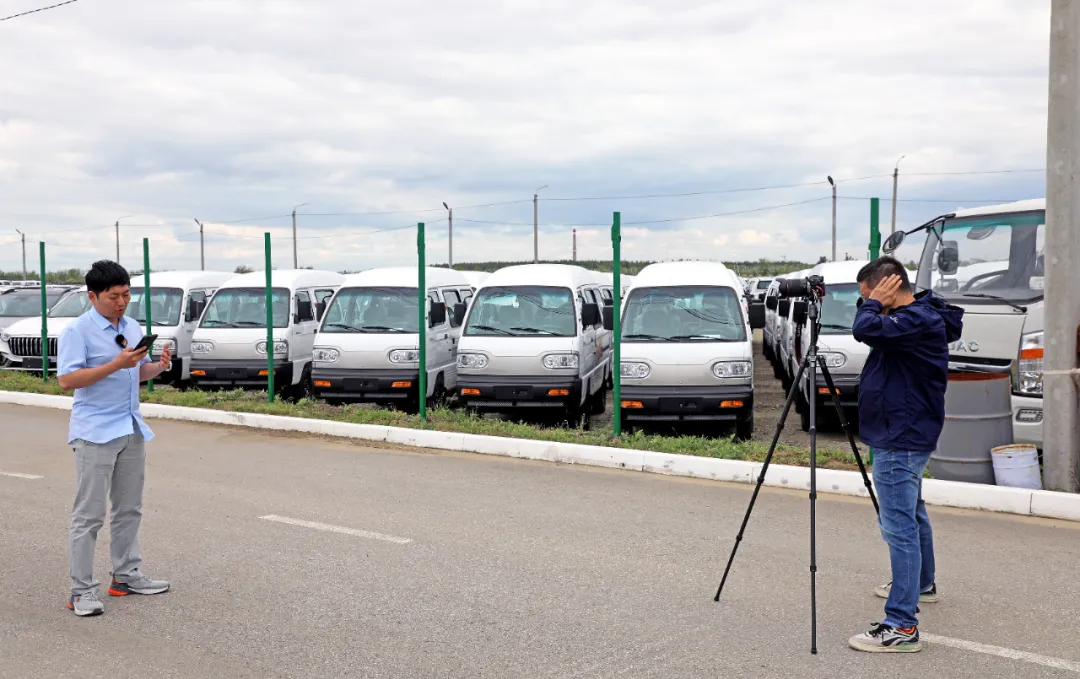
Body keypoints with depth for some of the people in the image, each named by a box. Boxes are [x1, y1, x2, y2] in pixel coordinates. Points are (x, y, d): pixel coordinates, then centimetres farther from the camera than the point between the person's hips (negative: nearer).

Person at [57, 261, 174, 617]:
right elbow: (67, 380, -20)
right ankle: (82, 590, 2)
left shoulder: (133, 327, 10)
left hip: (131, 429, 7)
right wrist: (116, 364, -27)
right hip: (95, 433, -7)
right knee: (89, 515, -3)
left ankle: (126, 575, 26)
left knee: (129, 508, 14)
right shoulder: (78, 331, -11)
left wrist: (159, 366, -3)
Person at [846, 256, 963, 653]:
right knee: (912, 516, 26)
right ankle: (921, 584, 46)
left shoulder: (922, 320, -20)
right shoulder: (915, 317, 10)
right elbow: (871, 331, 21)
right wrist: (875, 305, 4)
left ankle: (902, 627, -11)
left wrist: (874, 303, -15)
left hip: (900, 442, -11)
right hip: (904, 437, 11)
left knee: (900, 527, -11)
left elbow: (865, 329, -33)